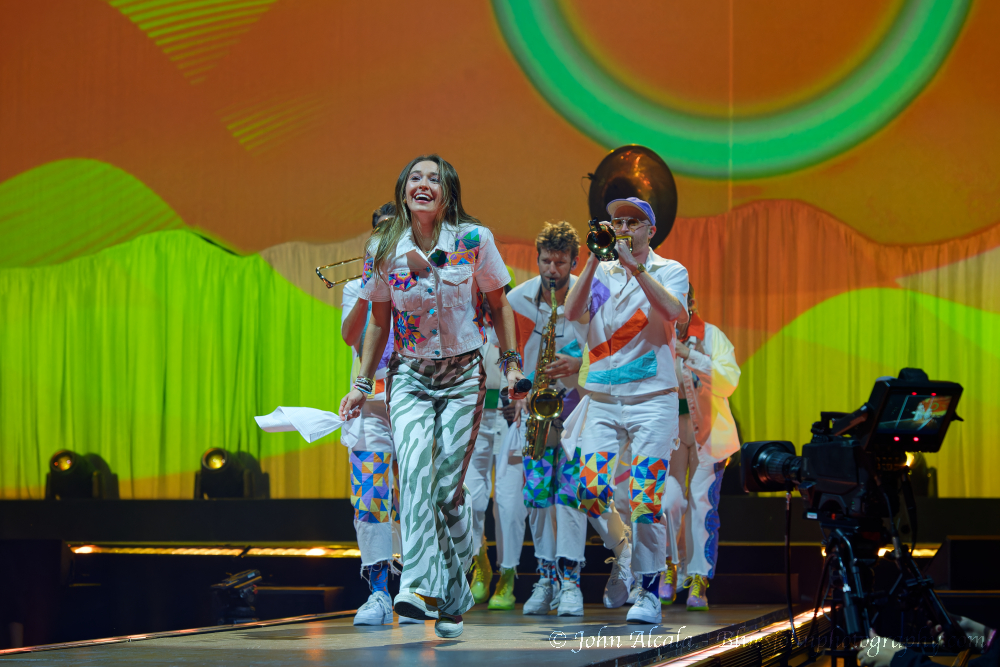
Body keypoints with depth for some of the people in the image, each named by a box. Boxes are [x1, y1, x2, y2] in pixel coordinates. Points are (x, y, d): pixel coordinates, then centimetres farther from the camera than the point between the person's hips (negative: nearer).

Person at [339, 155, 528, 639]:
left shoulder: (474, 240, -7)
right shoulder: (383, 250, -2)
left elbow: (498, 304, 6)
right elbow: (379, 322, 9)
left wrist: (511, 363, 3)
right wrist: (362, 384, 7)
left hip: (463, 376, -1)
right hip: (408, 377, 1)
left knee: (449, 488, -6)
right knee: (414, 471, -23)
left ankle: (453, 599, 9)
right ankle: (418, 587, -33)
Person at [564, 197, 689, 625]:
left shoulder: (669, 271, 6)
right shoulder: (600, 274, 13)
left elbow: (676, 312, -15)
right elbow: (572, 313, -4)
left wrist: (635, 267, -18)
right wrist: (595, 260, -11)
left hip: (652, 400, -3)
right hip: (602, 399, 3)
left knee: (645, 497, -9)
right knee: (591, 492, -3)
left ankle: (649, 590, -1)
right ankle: (623, 553, 24)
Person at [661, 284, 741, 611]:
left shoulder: (711, 336, 2)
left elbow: (728, 382, -11)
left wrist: (690, 355, -19)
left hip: (708, 430, 0)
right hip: (668, 429, 0)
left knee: (703, 504, -6)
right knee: (670, 499, -13)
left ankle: (698, 583, -1)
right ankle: (670, 568, 7)